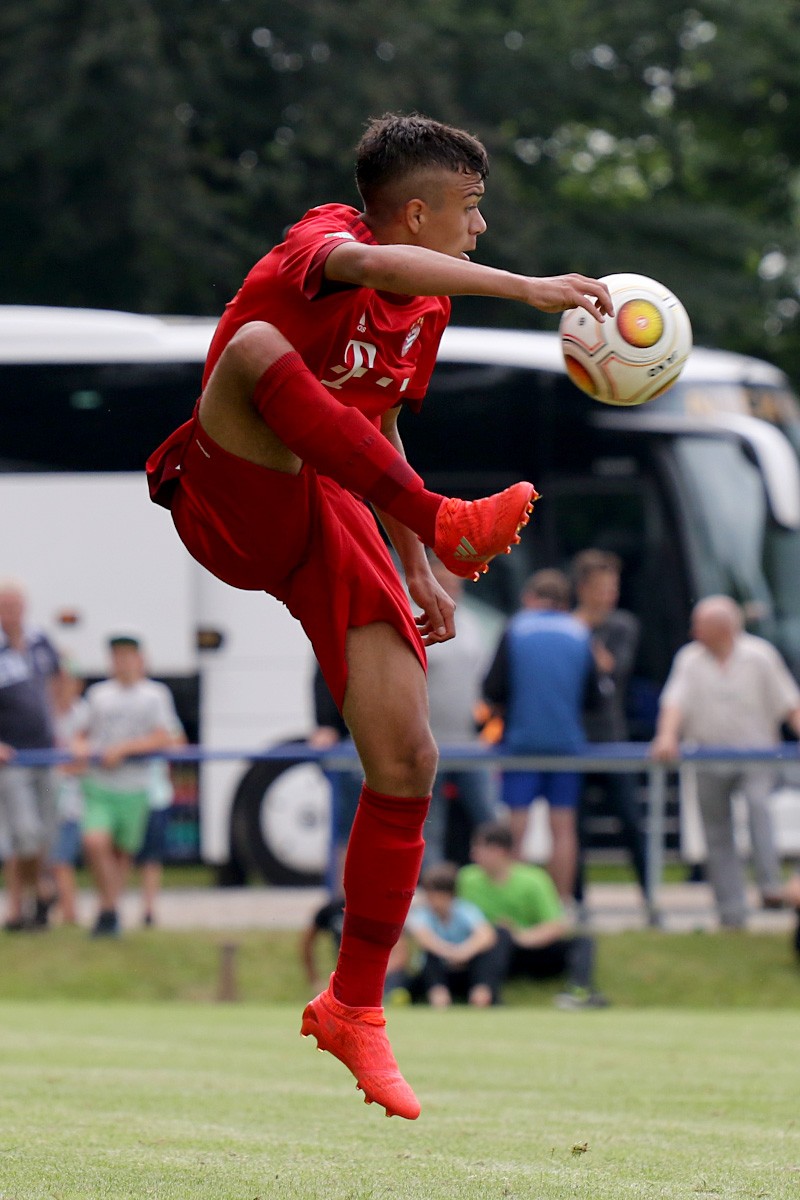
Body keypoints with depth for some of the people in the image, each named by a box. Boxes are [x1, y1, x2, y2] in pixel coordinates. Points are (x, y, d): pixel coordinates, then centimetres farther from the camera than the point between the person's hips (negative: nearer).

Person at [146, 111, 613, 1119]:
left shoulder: (427, 308, 16)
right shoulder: (324, 241, -11)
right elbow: (363, 264, -38)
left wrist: (416, 578, 25)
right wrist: (527, 289, -47)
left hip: (335, 525, 7)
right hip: (233, 504, -7)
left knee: (406, 764, -6)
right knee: (257, 345, -37)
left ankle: (354, 1008, 11)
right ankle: (449, 518, -39)